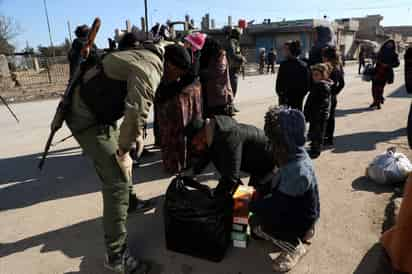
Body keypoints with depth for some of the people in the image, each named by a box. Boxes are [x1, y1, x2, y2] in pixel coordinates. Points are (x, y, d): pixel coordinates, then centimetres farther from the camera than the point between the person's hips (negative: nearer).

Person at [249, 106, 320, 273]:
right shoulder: (293, 155, -7)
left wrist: (250, 204, -17)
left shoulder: (297, 170, -35)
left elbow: (276, 205, -29)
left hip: (301, 220, -9)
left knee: (256, 223, -18)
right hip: (293, 209, 9)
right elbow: (276, 183, 9)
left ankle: (295, 248, 3)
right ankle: (298, 235, 16)